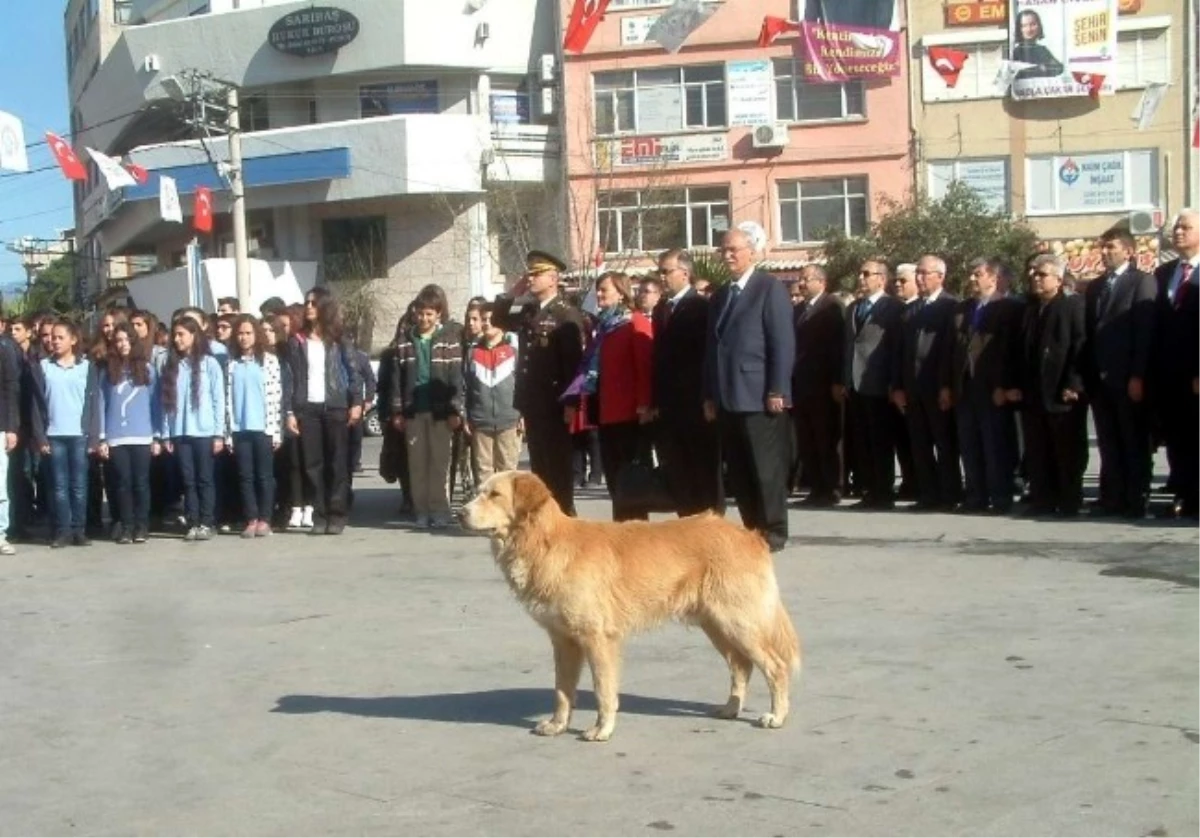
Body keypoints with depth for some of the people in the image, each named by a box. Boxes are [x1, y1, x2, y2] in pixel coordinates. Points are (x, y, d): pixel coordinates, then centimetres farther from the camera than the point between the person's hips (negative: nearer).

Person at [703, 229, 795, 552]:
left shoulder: (770, 288, -2)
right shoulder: (721, 295, 19)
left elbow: (783, 343, -9)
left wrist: (777, 390, -16)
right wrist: (710, 394, 11)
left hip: (760, 396, -7)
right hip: (728, 398, 7)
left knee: (767, 469, -2)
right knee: (738, 472, 7)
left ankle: (773, 532, 6)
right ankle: (751, 530, 14)